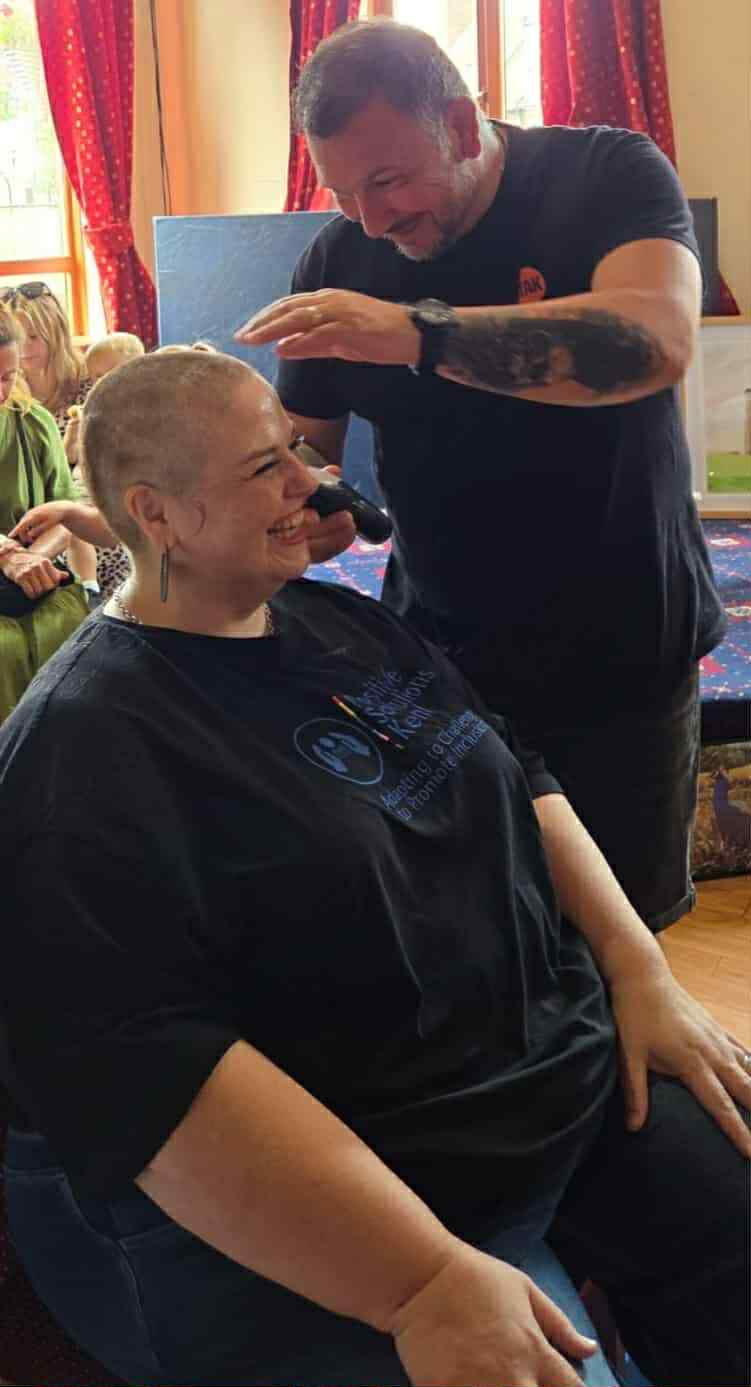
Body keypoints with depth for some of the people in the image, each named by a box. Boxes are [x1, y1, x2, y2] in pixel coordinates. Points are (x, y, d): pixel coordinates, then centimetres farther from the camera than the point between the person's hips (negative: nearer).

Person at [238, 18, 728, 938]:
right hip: (439, 652, 3)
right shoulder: (339, 259, 0)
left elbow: (657, 338, -31)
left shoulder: (609, 174, -11)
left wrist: (416, 330, -40)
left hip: (621, 658, -2)